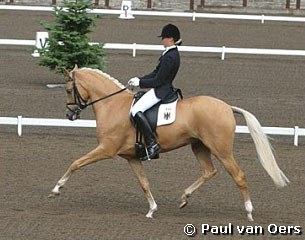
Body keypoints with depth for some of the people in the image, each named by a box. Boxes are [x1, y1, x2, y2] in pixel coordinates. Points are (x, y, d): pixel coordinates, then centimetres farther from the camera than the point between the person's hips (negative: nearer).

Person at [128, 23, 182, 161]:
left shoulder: (170, 57, -20)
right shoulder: (172, 54, 13)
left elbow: (158, 80, -20)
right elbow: (156, 73, 17)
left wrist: (140, 83, -9)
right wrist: (139, 79, 7)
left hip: (161, 91, -11)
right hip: (164, 89, 11)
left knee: (136, 111, -24)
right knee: (136, 109, 20)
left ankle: (152, 144, -28)